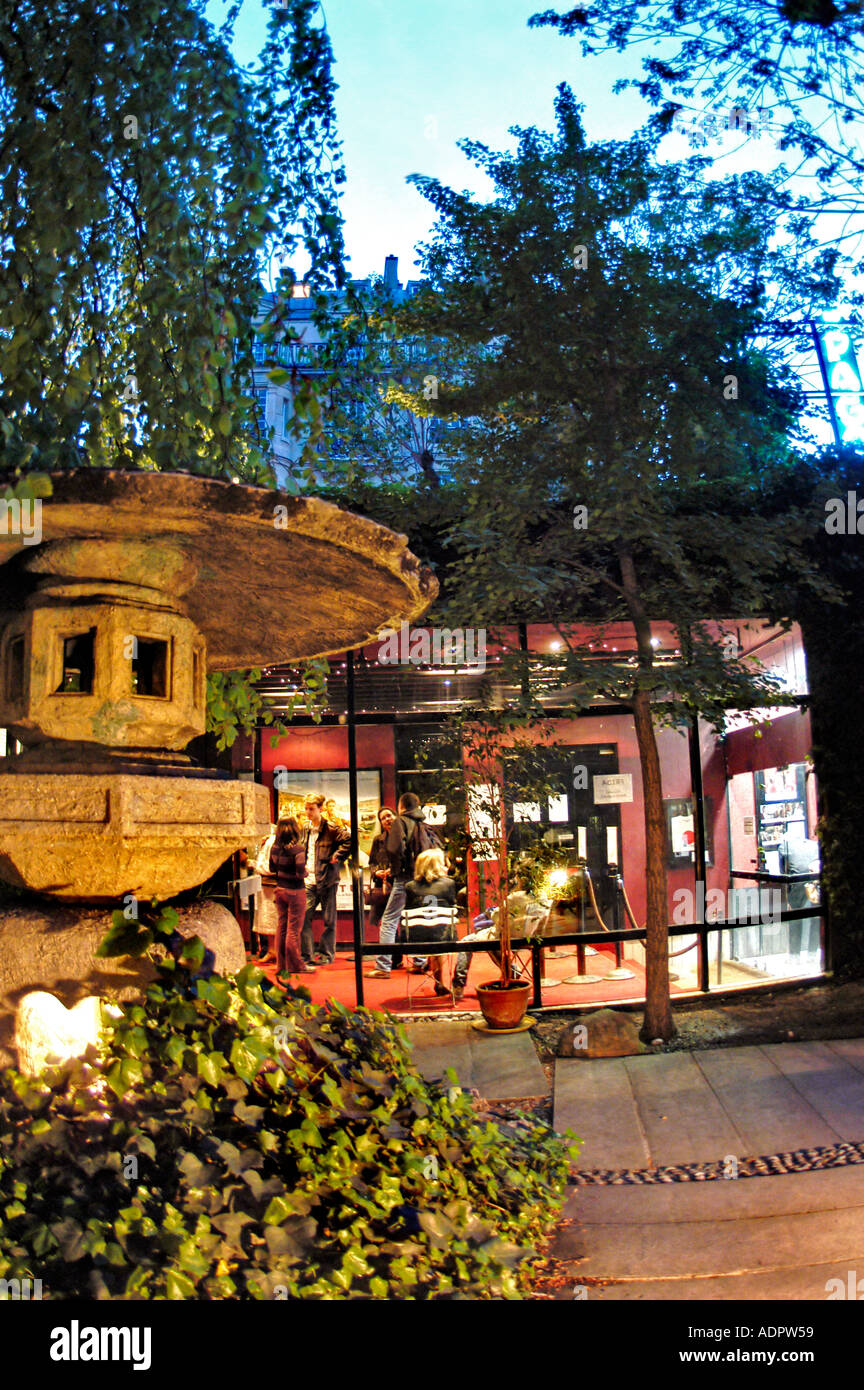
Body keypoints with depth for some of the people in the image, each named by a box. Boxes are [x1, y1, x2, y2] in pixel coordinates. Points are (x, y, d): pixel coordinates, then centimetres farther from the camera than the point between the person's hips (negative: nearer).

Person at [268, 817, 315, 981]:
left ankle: (281, 966, 20)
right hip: (295, 892, -6)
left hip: (280, 890, 6)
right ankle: (294, 965, 11)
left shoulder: (275, 847, 0)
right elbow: (300, 874, -22)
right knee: (293, 929, 2)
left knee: (281, 927, 12)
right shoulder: (297, 848, -19)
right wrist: (306, 872, -2)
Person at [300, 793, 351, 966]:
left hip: (327, 880, -6)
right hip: (309, 881, 6)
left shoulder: (331, 829, -8)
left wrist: (337, 856, -13)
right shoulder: (305, 829, 12)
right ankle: (306, 955, 6)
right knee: (303, 917, -1)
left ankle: (326, 954, 14)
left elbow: (349, 840, -15)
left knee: (328, 919, 4)